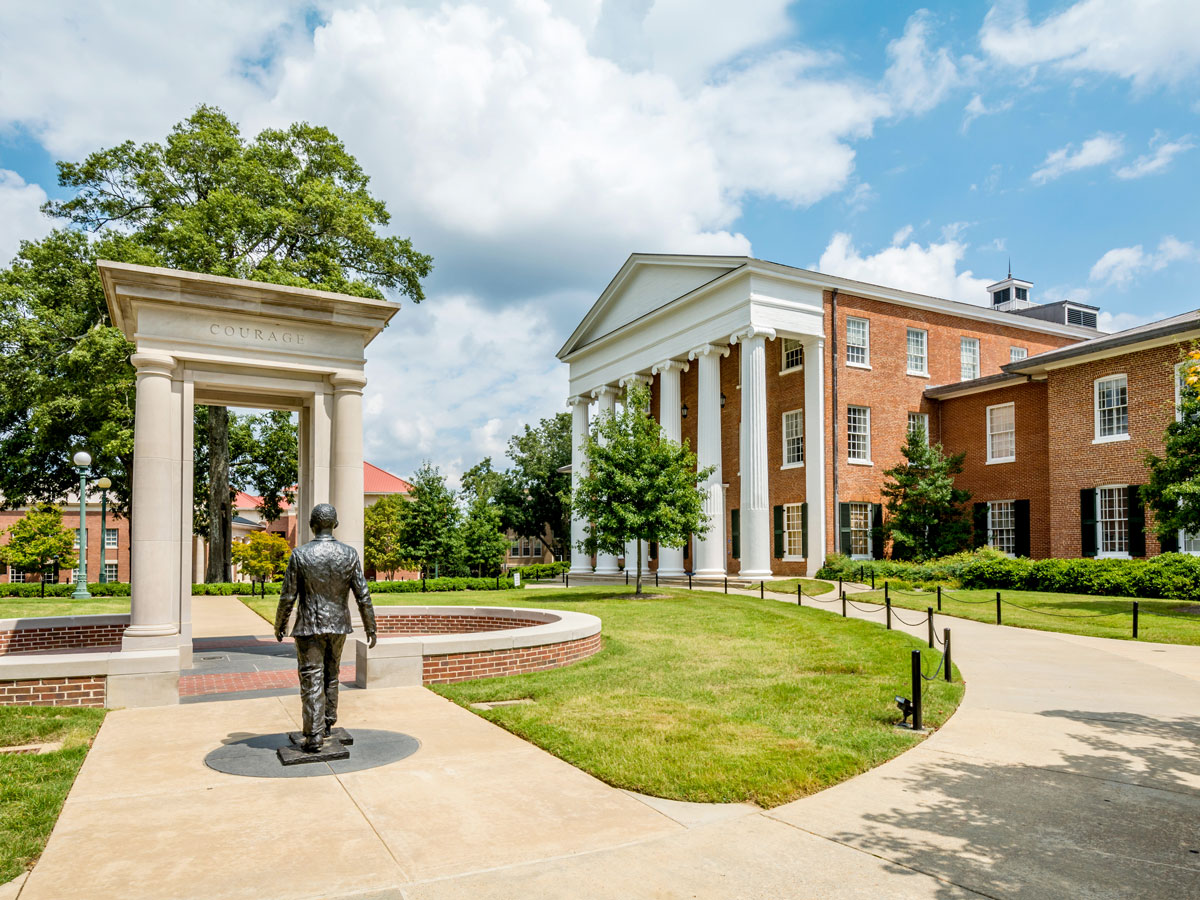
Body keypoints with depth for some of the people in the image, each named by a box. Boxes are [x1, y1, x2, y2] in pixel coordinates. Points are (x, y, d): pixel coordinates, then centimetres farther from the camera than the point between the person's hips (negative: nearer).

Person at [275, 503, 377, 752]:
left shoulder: (300, 555, -12)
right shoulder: (349, 554, -5)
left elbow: (288, 596, -7)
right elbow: (363, 595, -4)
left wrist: (279, 625, 9)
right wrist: (371, 628, 5)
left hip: (309, 627, -3)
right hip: (339, 625, 3)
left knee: (312, 680, 2)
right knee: (331, 675, 20)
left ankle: (314, 736, 2)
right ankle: (327, 724, 30)